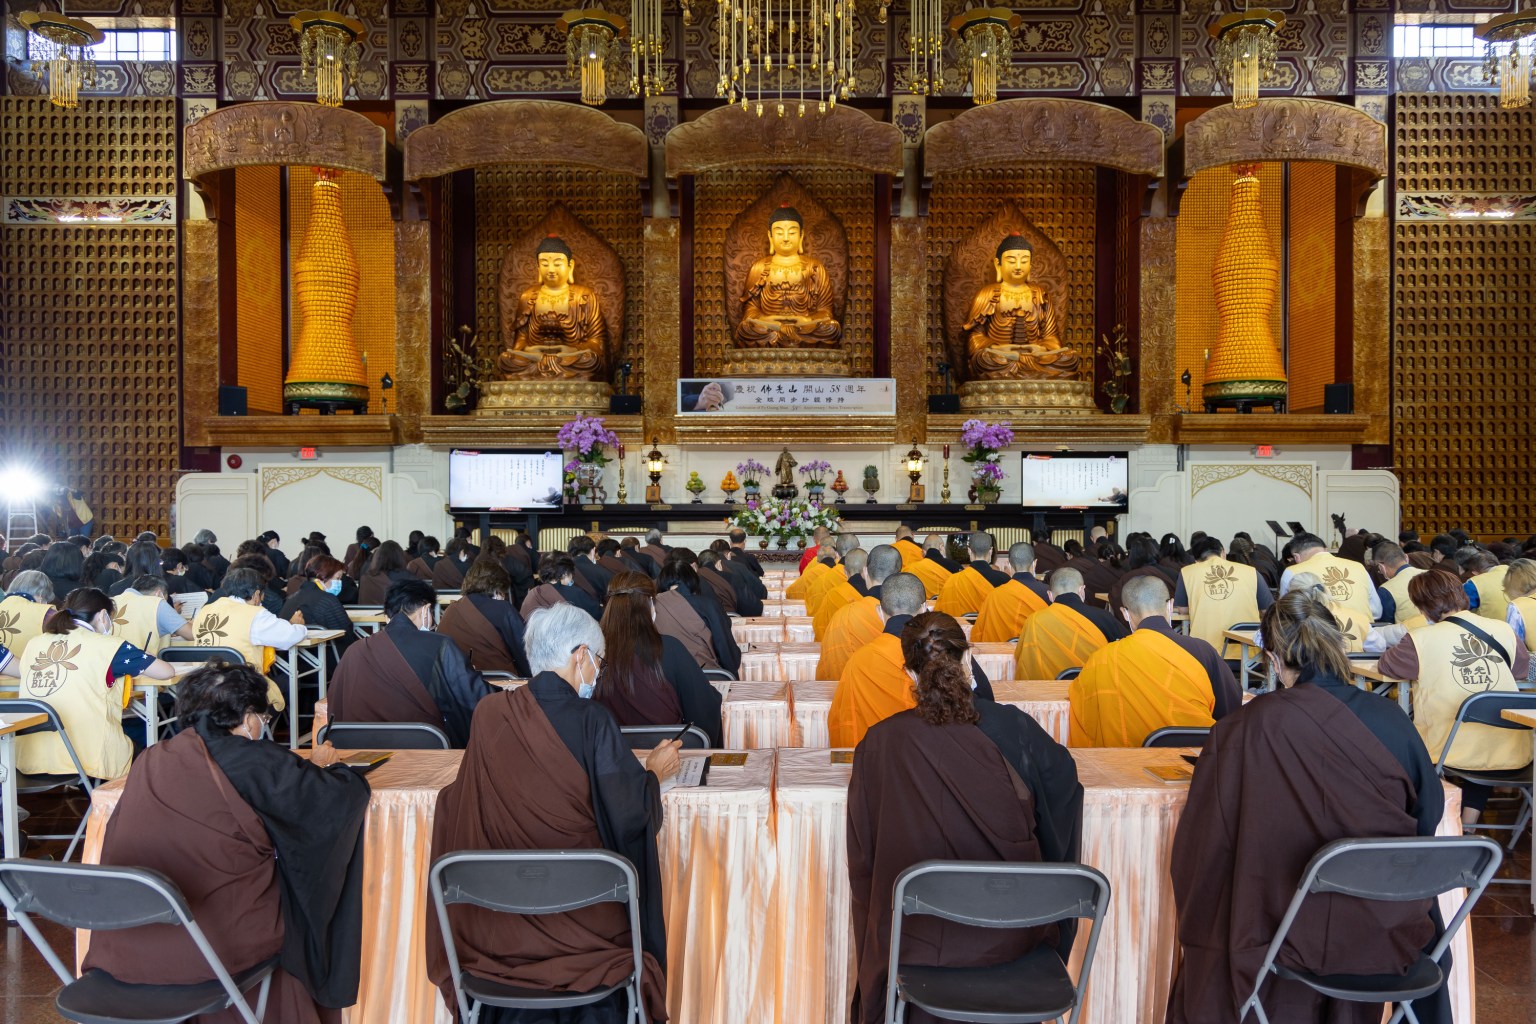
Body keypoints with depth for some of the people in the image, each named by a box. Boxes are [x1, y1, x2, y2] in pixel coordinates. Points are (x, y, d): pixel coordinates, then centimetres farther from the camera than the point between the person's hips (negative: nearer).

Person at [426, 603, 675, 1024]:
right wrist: (654, 772, 4)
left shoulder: (489, 712, -7)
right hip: (582, 916, -3)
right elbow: (631, 815, -17)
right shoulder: (593, 720, -17)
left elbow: (466, 805, 9)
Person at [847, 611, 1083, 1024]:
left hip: (917, 941, -2)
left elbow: (862, 860, -3)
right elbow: (1065, 774, 11)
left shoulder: (879, 743, -13)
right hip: (1013, 935, 2)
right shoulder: (1014, 727, -11)